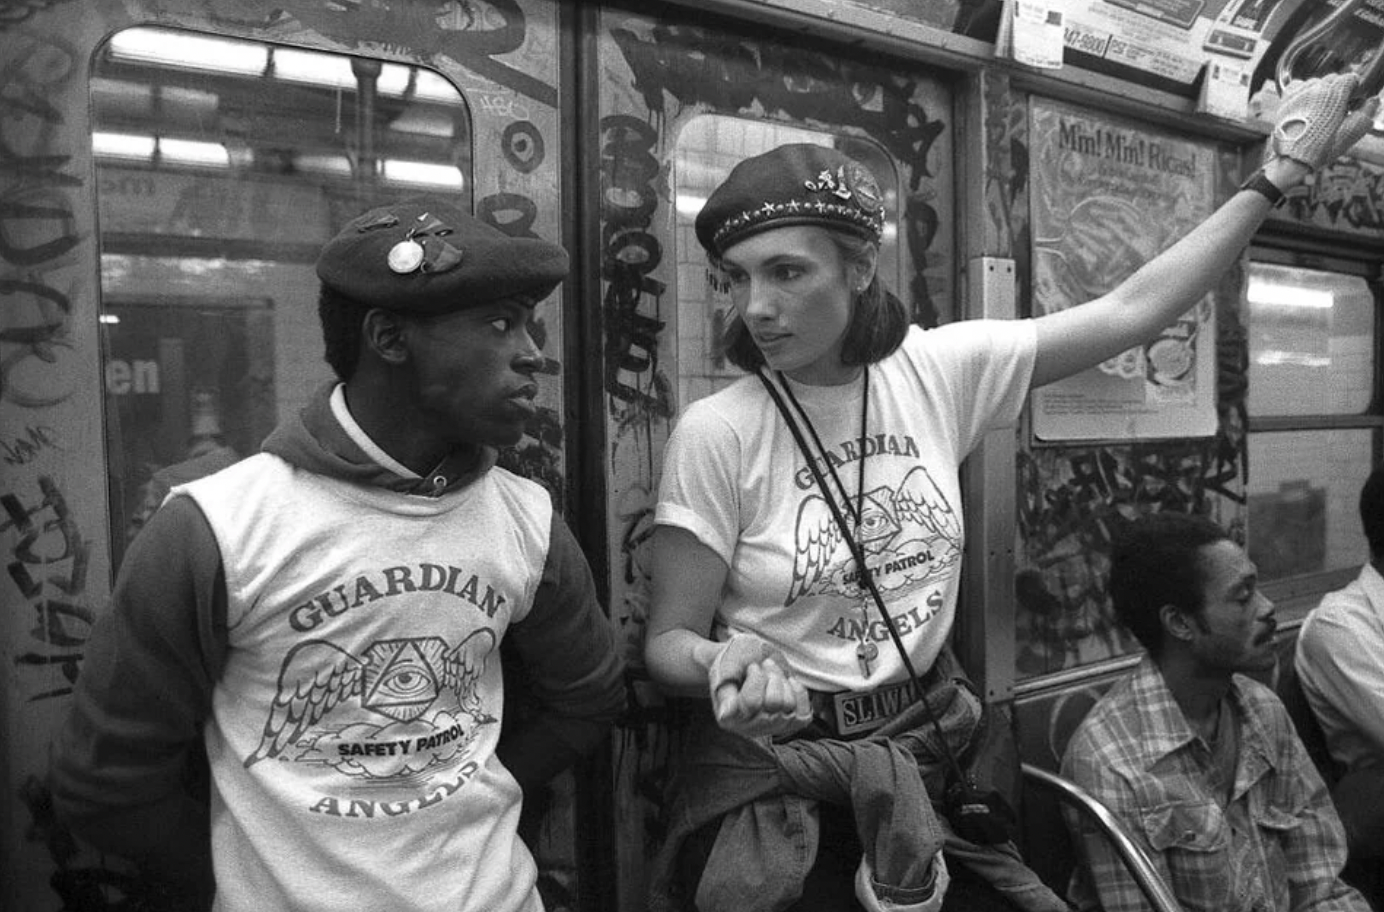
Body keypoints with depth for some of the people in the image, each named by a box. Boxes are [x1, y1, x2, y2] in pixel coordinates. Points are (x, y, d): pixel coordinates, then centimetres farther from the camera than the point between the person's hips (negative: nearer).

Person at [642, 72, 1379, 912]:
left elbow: (1131, 311, 0)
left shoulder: (941, 370, -7)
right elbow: (668, 641, -11)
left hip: (932, 744, 4)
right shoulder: (718, 434, -17)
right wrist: (724, 665, -34)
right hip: (785, 764, -3)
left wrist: (1280, 176, 4)